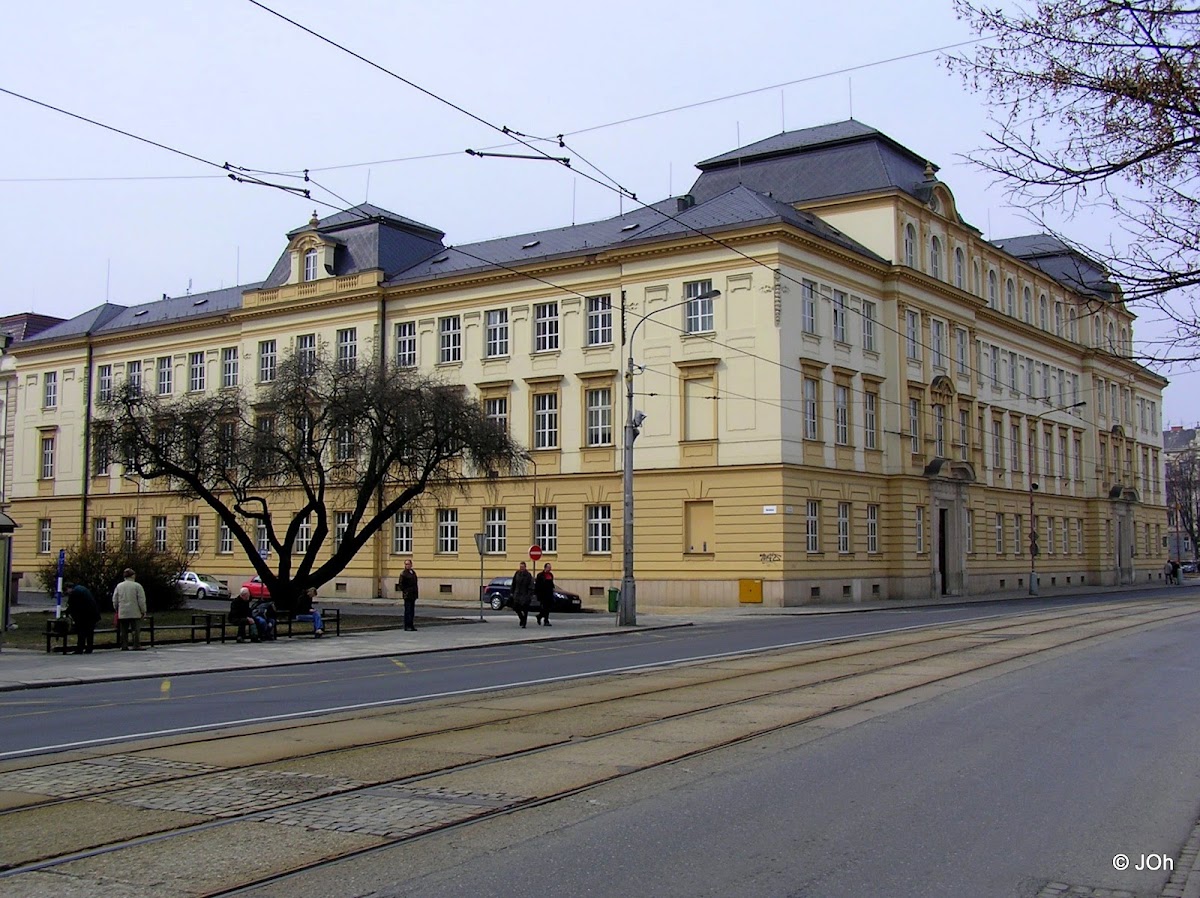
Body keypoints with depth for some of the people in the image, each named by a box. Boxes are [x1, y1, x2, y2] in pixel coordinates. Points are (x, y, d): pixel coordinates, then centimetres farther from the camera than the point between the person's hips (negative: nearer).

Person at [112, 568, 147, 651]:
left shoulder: (119, 586, 7)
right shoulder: (137, 586, -6)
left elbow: (115, 600, 12)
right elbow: (141, 600, -6)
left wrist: (117, 610, 23)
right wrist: (143, 611, 1)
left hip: (122, 613, 4)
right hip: (135, 613, -4)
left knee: (123, 630, 8)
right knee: (135, 629, -2)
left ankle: (124, 646, 8)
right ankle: (136, 646, -6)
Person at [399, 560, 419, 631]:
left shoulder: (413, 572, 16)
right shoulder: (403, 573, -5)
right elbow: (401, 584, -9)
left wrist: (416, 591, 16)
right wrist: (402, 592, -16)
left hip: (413, 594, 7)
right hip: (407, 594, -7)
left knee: (412, 610, 9)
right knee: (408, 610, -7)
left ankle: (411, 625, 14)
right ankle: (407, 626, -5)